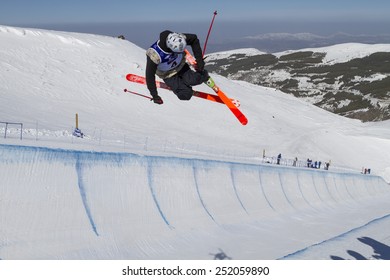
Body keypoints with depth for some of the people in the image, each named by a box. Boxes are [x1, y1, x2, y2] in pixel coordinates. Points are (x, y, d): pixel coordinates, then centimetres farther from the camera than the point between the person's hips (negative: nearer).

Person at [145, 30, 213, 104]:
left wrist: (199, 60, -14)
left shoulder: (177, 39, -28)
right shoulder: (155, 54, -38)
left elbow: (194, 39, -10)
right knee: (185, 95, -15)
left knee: (194, 79, -24)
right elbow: (149, 75, -27)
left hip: (181, 66, 3)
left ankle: (203, 75, 10)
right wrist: (154, 95, -23)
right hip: (168, 75, -3)